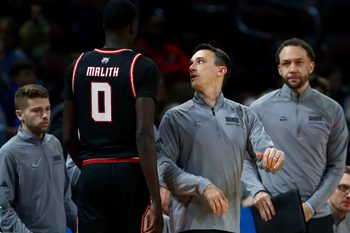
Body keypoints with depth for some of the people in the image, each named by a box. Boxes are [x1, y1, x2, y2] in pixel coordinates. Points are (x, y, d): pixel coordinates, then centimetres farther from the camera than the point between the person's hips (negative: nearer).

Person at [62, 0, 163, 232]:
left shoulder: (79, 66, 8)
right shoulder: (143, 68, -7)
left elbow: (68, 136, 11)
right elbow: (144, 135, -16)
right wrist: (156, 201, -16)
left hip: (91, 173, 4)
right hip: (130, 172, -3)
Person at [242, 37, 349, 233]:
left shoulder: (331, 110, 5)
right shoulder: (260, 108, 4)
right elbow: (245, 159, 6)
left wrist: (312, 206, -8)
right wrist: (257, 190, -12)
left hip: (316, 216, 1)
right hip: (272, 215, -1)